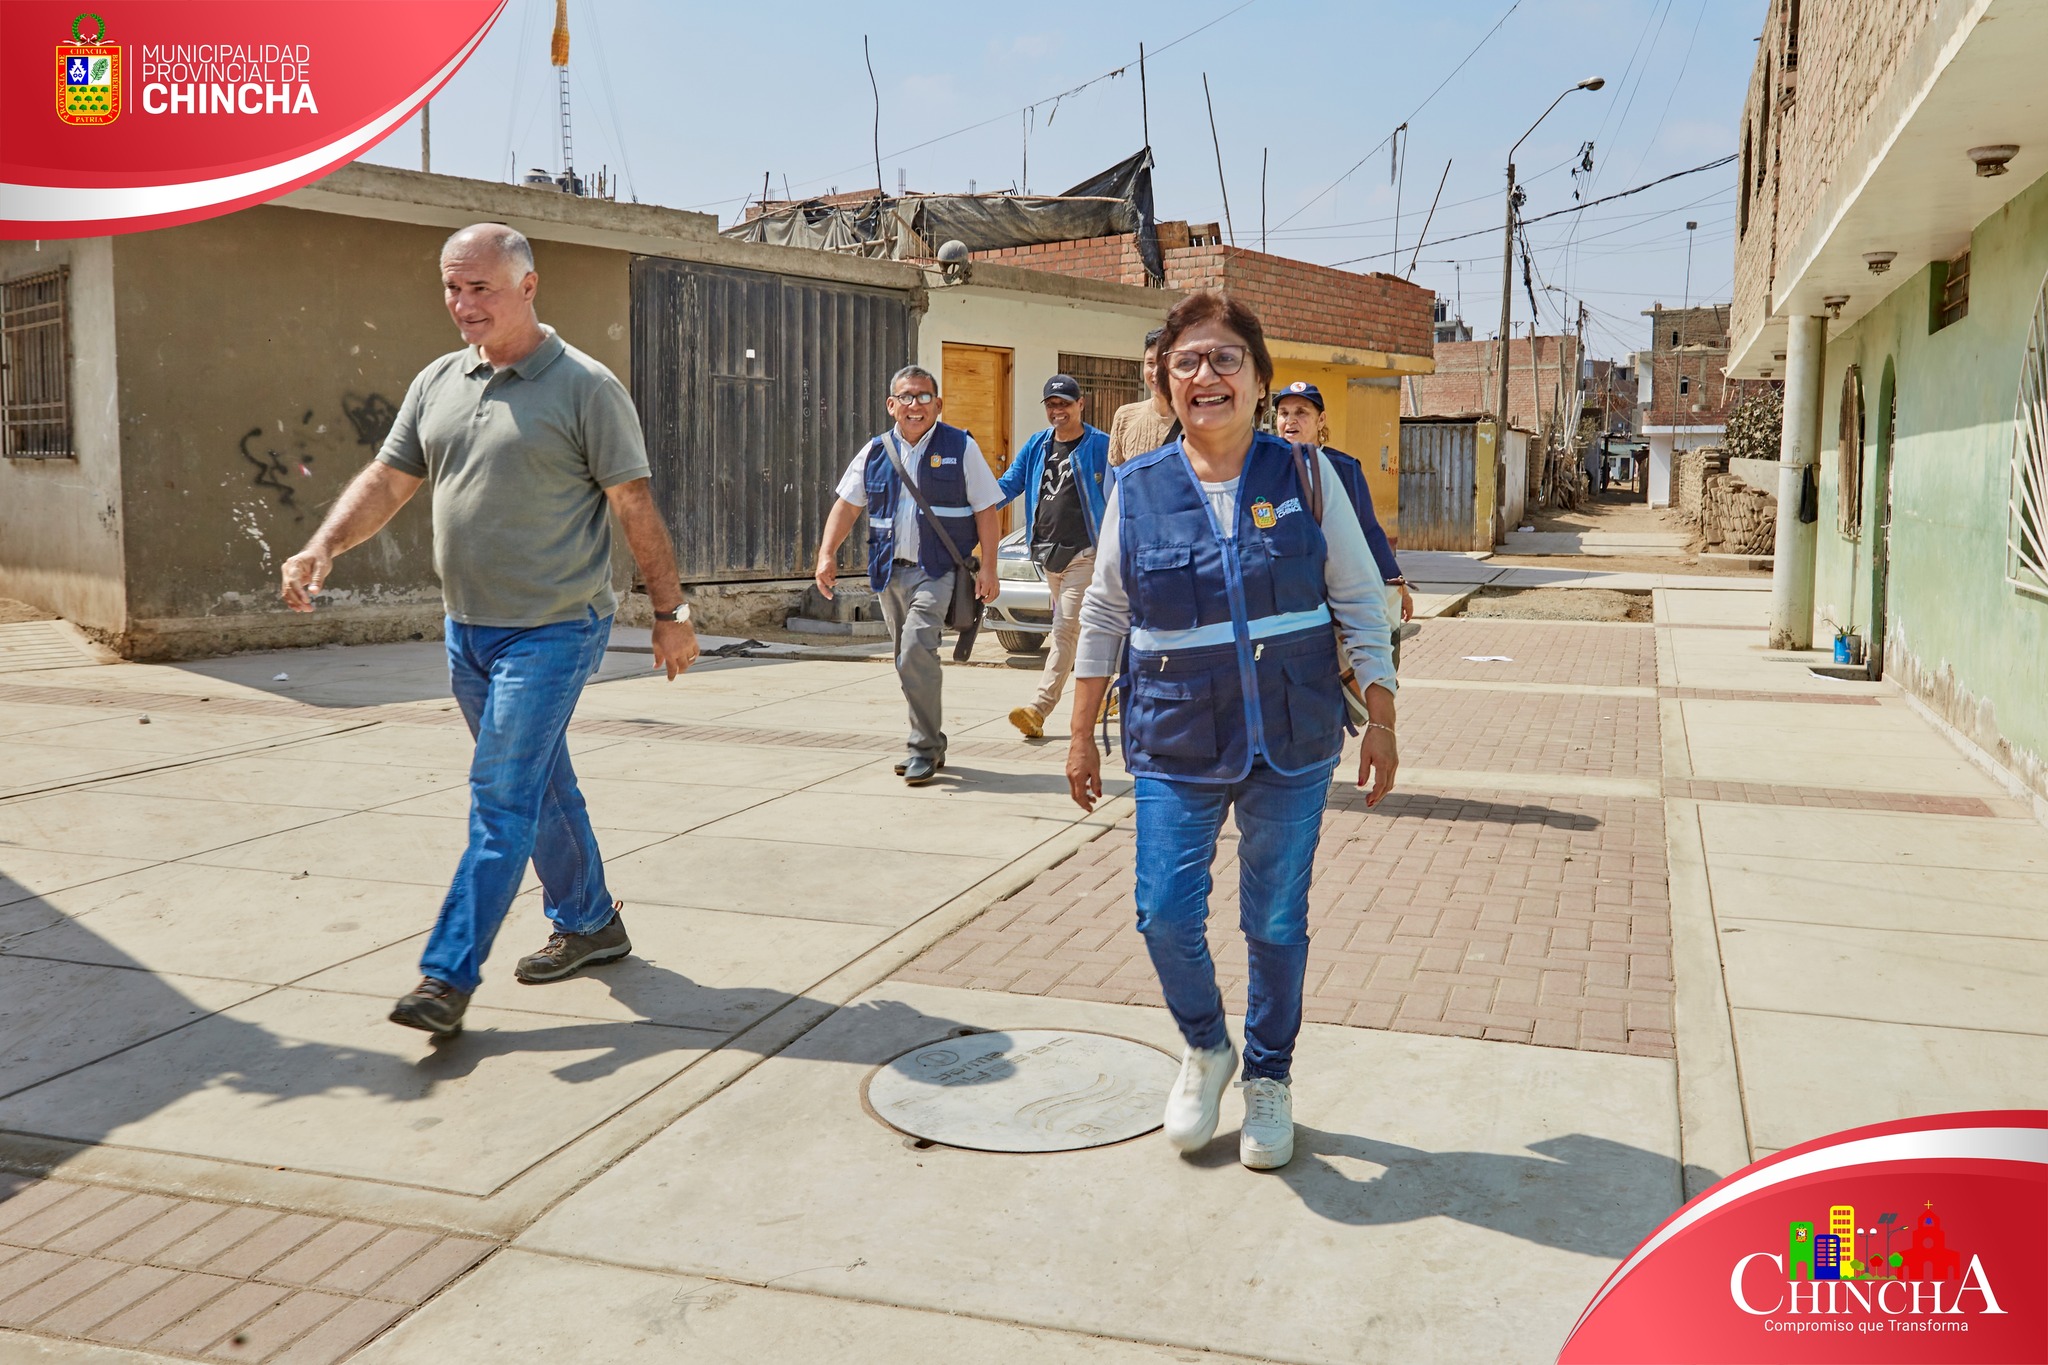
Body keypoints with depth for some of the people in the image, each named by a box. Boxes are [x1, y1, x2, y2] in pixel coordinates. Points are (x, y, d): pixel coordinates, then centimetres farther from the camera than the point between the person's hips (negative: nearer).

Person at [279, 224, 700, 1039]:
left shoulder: (585, 388, -9)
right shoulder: (438, 383, 10)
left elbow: (634, 506, -8)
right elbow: (387, 481, 10)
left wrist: (670, 613, -6)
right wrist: (323, 547, -7)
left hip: (552, 631, -7)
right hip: (468, 628, 7)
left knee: (501, 800, -8)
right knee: (541, 788, 17)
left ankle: (449, 977, -5)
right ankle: (589, 925, 33)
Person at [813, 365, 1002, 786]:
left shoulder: (961, 448, 1)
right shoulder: (875, 452, 11)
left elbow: (986, 512, 1)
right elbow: (847, 505, 12)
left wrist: (988, 568, -7)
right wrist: (827, 553, -1)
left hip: (938, 570, -5)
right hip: (891, 572, 5)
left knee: (916, 651, -21)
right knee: (908, 661, 11)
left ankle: (924, 749, -11)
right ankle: (929, 745, 24)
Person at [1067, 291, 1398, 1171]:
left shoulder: (1305, 478, -2)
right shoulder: (1138, 490, -1)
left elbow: (1360, 603, 3)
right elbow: (1104, 614, 8)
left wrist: (1380, 720, 1)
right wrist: (1081, 733, 9)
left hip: (1293, 745, 0)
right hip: (1175, 747, 1)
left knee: (1276, 925, 7)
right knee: (1165, 915, -3)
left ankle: (1269, 1080, 32)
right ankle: (1204, 1050, 28)